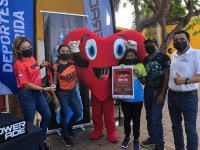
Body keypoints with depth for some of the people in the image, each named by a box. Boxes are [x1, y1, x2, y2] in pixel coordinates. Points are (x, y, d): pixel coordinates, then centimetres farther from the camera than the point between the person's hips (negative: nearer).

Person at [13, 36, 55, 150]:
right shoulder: (19, 64, -19)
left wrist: (40, 66, 3)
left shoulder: (32, 58, 5)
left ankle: (42, 140, 36)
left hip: (37, 92, 9)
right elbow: (26, 84, -20)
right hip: (27, 95, -9)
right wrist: (44, 89, -19)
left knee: (47, 115, 16)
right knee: (29, 122, 6)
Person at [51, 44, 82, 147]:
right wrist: (54, 97, -13)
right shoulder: (55, 67, -13)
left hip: (73, 92, 6)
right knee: (64, 115, 7)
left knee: (79, 113, 9)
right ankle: (65, 137, 30)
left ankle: (69, 127, 38)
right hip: (62, 94, -5)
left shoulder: (72, 64, 3)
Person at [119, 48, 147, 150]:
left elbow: (144, 82, 5)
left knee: (136, 118, 8)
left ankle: (136, 139, 26)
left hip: (137, 98, -1)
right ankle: (127, 137, 34)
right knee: (127, 117, 14)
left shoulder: (140, 66, 1)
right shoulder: (121, 66, 2)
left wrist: (139, 75, -13)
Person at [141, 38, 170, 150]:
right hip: (147, 90, 6)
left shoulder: (164, 57, -8)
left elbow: (167, 77, -12)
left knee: (156, 118, -5)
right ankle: (152, 138, 30)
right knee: (149, 117, 12)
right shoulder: (145, 59, 11)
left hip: (158, 90, -6)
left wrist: (162, 94, -16)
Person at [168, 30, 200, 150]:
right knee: (176, 126, 19)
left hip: (188, 97, -6)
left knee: (190, 129, 5)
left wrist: (186, 80, -31)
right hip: (172, 96, 7)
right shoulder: (173, 55, 10)